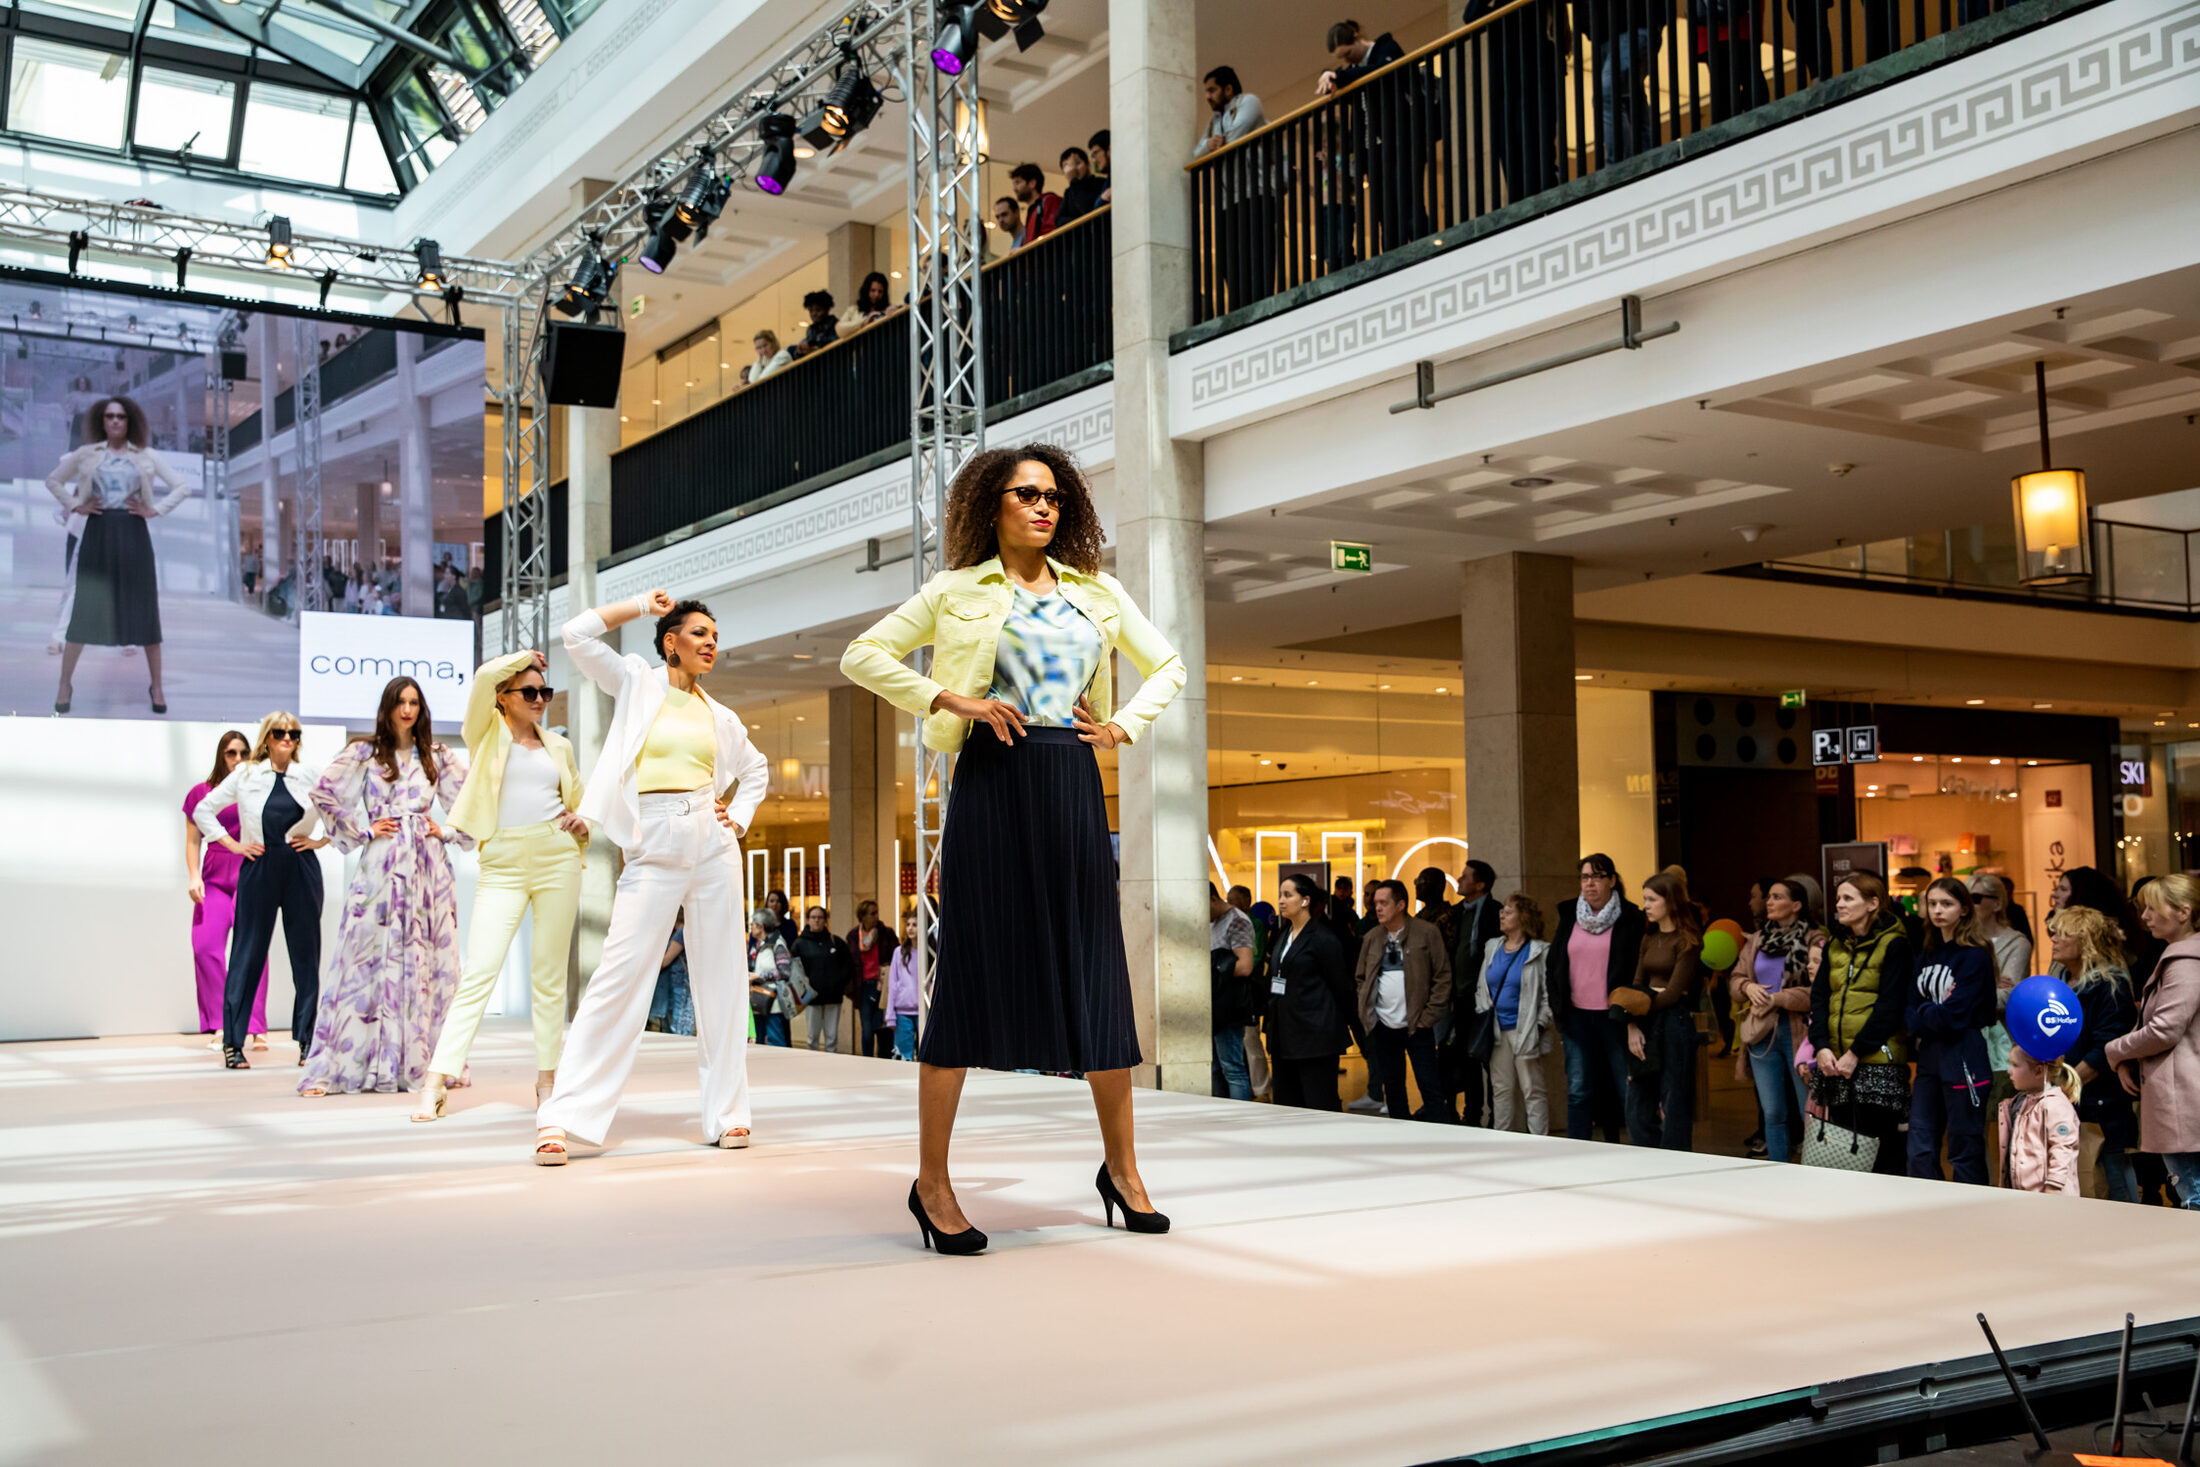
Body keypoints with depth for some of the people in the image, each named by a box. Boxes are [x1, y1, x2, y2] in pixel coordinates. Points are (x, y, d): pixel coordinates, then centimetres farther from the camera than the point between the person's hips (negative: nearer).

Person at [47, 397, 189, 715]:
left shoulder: (146, 457, 5)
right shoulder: (86, 454, 6)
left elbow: (183, 487, 6)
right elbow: (53, 480, 16)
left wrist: (155, 510, -3)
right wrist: (75, 505, 2)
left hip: (133, 535, 0)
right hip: (97, 533, 0)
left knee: (145, 610, 1)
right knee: (83, 609, 0)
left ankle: (156, 686, 9)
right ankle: (65, 684, 9)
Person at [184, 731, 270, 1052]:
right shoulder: (202, 792, 10)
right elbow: (193, 841, 12)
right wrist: (194, 876, -1)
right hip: (215, 878, 2)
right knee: (205, 946, -11)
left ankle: (255, 1028, -6)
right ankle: (218, 1026, -2)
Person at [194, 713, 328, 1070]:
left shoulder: (310, 776, 5)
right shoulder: (245, 775, 5)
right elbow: (203, 810, 10)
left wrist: (320, 841, 2)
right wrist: (233, 845, 2)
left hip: (302, 869, 1)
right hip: (258, 870, -1)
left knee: (306, 954, 4)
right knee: (247, 954, -1)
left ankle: (308, 1041, 12)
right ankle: (232, 1043, 3)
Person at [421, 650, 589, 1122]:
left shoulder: (559, 746, 16)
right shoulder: (486, 734, 7)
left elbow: (579, 800, 27)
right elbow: (484, 676, -10)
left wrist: (583, 824, 5)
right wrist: (524, 657, 7)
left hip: (557, 856, 3)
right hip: (502, 864, -3)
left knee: (549, 975, 4)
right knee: (478, 973, -10)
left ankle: (547, 1078, 11)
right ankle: (435, 1082, -11)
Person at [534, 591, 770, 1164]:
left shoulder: (720, 717, 15)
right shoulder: (637, 683, 8)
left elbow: (755, 769, 30)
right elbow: (578, 634, -3)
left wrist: (741, 817, 13)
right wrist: (643, 604, 5)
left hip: (712, 845, 4)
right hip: (653, 850, -3)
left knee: (719, 979, 3)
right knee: (619, 976, -10)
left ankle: (726, 1112, 10)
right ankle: (562, 1116, -8)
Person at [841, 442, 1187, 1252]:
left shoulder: (1098, 591, 15)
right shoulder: (957, 591, 6)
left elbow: (1168, 666, 23)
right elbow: (864, 655, 4)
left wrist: (1124, 724, 6)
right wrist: (949, 700, -6)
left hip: (1073, 786, 3)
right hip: (992, 781, -3)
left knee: (1098, 974, 4)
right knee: (970, 971, -4)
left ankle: (1121, 1168, 16)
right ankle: (932, 1180, 3)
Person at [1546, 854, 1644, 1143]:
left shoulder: (1630, 918, -3)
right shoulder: (1569, 916, 10)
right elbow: (1552, 965, 15)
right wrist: (1557, 1009, 8)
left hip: (1613, 1015, -4)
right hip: (1576, 1015, 4)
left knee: (1627, 1089, 0)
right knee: (1578, 1091, 5)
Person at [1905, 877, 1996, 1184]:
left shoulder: (1975, 956, -8)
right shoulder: (1927, 957, 14)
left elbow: (1954, 1016, -16)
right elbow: (1909, 1014, 8)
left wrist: (1923, 1013, 1)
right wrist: (1934, 1013, -10)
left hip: (1964, 1059, -7)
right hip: (1929, 1057, 7)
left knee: (1965, 1153, 0)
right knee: (1920, 1152, 4)